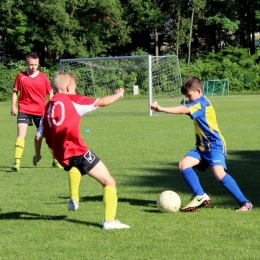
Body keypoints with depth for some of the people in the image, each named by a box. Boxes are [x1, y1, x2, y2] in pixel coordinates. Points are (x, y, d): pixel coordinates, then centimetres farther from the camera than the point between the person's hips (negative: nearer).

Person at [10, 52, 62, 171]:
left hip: (40, 111, 1)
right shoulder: (21, 76, -1)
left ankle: (56, 161, 25)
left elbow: (50, 93, 8)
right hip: (24, 110, -1)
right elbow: (15, 91, 6)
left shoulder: (43, 77, 0)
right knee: (21, 134, -15)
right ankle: (17, 162, -18)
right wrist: (13, 106, -2)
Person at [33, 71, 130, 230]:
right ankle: (110, 220, -16)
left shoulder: (48, 107, 15)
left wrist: (38, 154, 31)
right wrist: (118, 95, 18)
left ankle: (74, 200, 41)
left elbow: (39, 135, 16)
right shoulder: (72, 100, 0)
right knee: (109, 182, -3)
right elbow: (102, 102, 0)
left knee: (74, 165, 44)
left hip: (61, 156, 7)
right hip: (78, 151, -7)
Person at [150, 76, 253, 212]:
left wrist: (161, 109, -34)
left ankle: (245, 203, -19)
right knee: (183, 164, -8)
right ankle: (200, 196, -6)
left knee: (218, 172, -26)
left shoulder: (201, 102, -14)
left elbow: (184, 110, -29)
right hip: (202, 146, 10)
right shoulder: (200, 103, 15)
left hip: (215, 146, -10)